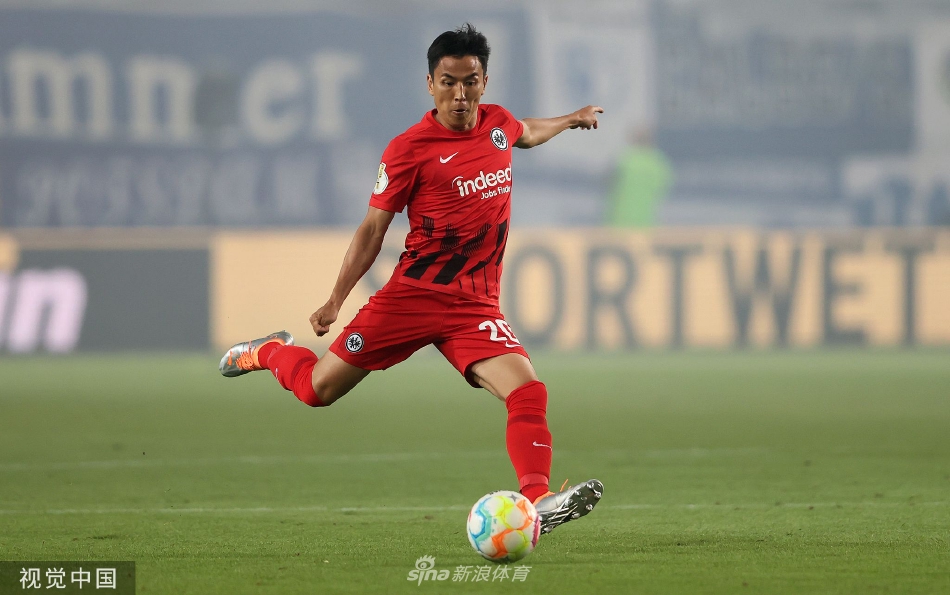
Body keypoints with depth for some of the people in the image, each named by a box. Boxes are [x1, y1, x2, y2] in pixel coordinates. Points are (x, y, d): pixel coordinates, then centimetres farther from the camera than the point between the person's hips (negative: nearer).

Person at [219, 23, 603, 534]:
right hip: (412, 295, -3)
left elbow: (525, 134, 36)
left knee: (528, 392, -21)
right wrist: (335, 300, -10)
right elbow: (373, 229, -4)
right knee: (318, 389, 3)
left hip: (475, 306, 3)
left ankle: (538, 502, -27)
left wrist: (571, 120, 45)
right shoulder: (409, 149, -9)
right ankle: (270, 352, 36)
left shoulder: (497, 123, 7)